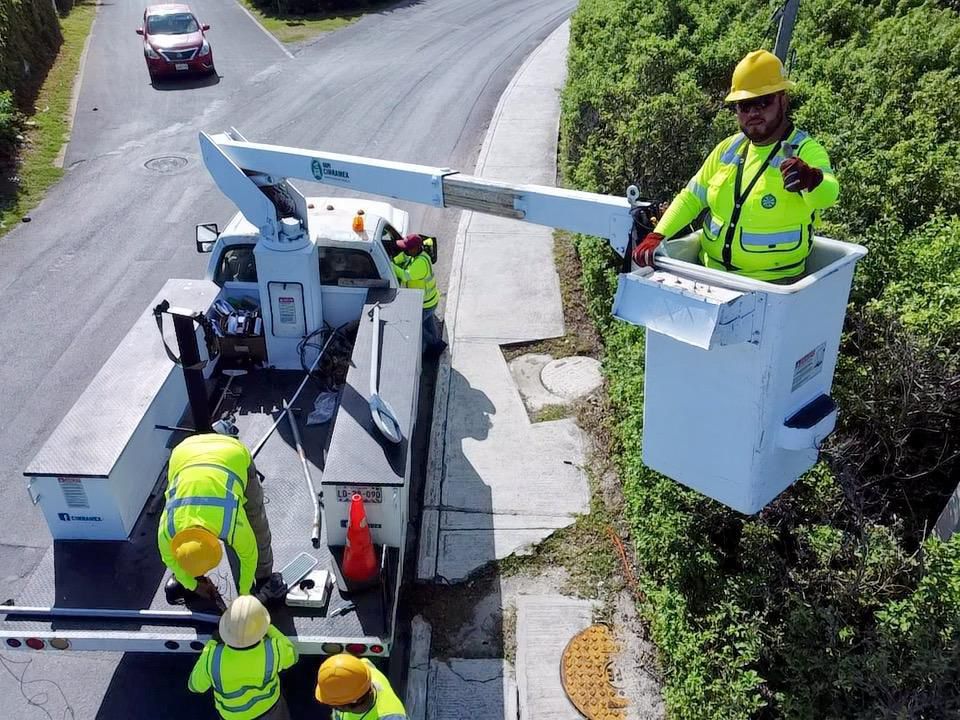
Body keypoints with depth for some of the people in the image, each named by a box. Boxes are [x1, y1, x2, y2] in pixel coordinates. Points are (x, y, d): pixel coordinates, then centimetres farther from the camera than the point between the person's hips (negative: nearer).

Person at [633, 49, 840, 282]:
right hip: (709, 273, 4)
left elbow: (827, 194, -26)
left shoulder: (806, 150, -7)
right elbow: (692, 198, 14)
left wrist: (811, 179, -49)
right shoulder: (728, 148, 10)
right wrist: (657, 235, -1)